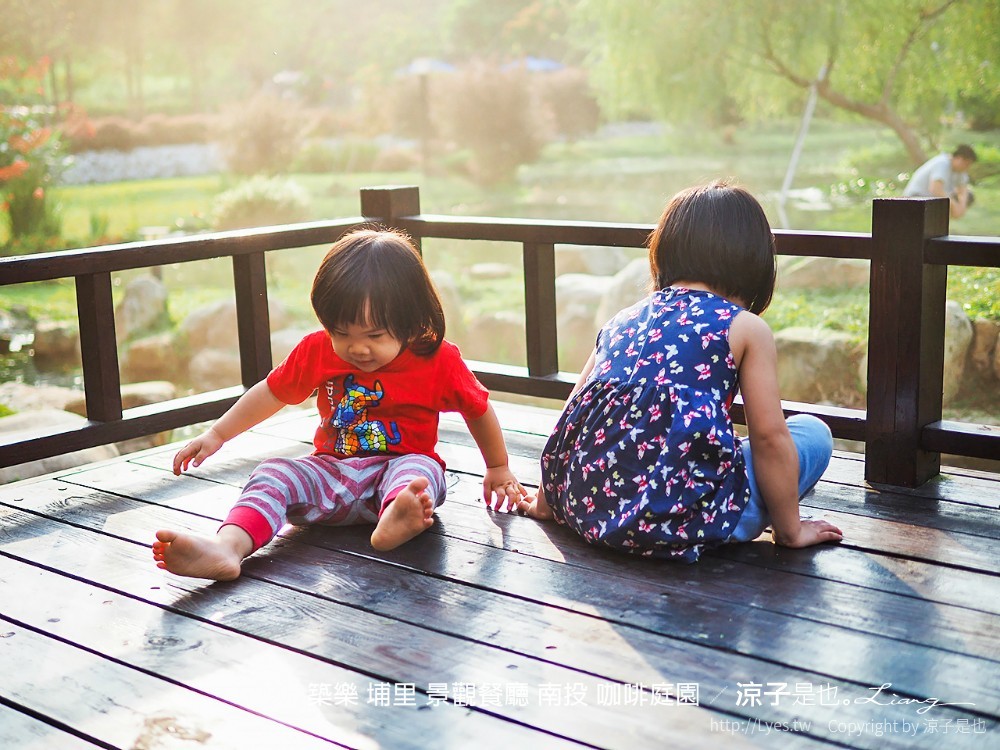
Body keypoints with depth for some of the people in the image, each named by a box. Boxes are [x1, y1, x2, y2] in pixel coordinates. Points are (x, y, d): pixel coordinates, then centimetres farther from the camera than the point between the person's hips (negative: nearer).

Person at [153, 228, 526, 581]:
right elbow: (272, 393, 14)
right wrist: (216, 434, 12)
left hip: (405, 465, -2)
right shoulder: (318, 350, 2)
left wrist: (498, 469, 17)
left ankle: (397, 521, -72)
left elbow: (478, 409, 8)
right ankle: (227, 549, -52)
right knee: (273, 475, -24)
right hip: (333, 471, 2)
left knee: (419, 470, -37)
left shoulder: (438, 360, -6)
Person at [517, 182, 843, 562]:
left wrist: (545, 502, 33)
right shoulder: (746, 329, 3)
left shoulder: (621, 321, 17)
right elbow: (769, 437, 0)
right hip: (679, 524, -6)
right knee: (813, 433, 13)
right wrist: (790, 530, 13)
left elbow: (572, 417, 21)